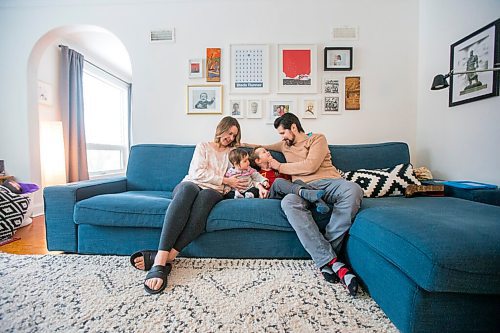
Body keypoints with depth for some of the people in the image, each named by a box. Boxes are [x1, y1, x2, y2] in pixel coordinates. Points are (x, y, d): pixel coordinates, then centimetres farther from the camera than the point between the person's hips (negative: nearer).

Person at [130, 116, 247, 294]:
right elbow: (198, 173, 2)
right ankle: (161, 260, -44)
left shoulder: (233, 152, 26)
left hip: (213, 191, 1)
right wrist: (225, 180, -3)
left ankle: (164, 257, -40)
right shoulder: (203, 146, 17)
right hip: (191, 185, 0)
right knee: (188, 188, -39)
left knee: (205, 195, -38)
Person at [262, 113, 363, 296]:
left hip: (329, 181, -1)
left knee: (353, 190, -36)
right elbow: (263, 147, 48)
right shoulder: (285, 145, 30)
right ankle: (332, 261, -34)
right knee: (288, 202, -34)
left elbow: (310, 166, -5)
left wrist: (280, 167, 3)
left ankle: (324, 258, -31)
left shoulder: (318, 138, 13)